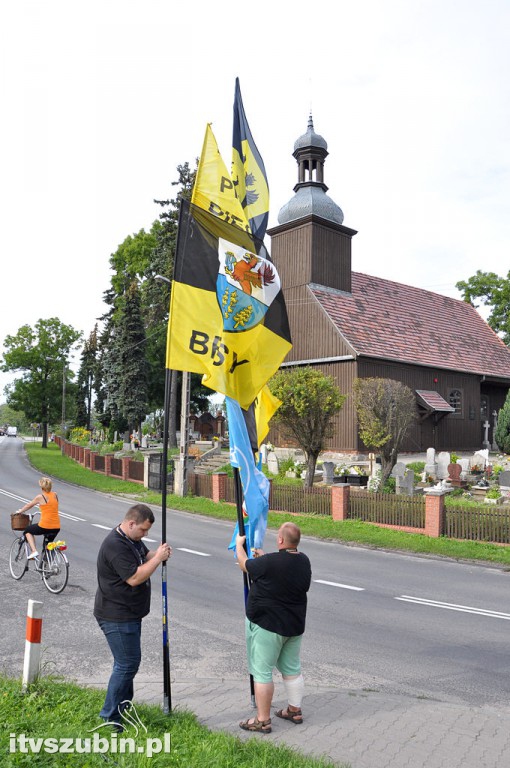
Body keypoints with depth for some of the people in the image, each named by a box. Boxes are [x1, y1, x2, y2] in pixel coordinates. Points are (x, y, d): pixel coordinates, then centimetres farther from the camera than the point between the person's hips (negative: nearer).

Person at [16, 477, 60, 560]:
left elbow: (29, 505, 12)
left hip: (44, 526, -5)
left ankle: (34, 551, 8)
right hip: (56, 527, 5)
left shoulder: (40, 497, -5)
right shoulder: (55, 495, 9)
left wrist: (20, 511, 30)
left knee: (27, 531, 22)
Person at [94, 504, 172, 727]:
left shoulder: (133, 539, 6)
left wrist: (158, 554, -4)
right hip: (116, 617, -10)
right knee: (127, 664, -5)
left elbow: (144, 556, 18)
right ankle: (110, 718, 7)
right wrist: (158, 558, -22)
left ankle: (124, 706, 35)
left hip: (129, 614, 10)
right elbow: (135, 577, -29)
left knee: (128, 662, 20)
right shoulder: (115, 545, -26)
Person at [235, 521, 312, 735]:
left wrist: (239, 544, 11)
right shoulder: (304, 561, -3)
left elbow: (245, 565, -6)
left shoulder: (269, 563, -25)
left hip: (267, 626, -7)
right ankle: (295, 711, 34)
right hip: (295, 625, 8)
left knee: (262, 672, 5)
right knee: (292, 669, 20)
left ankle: (263, 720, 13)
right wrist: (264, 558, 21)